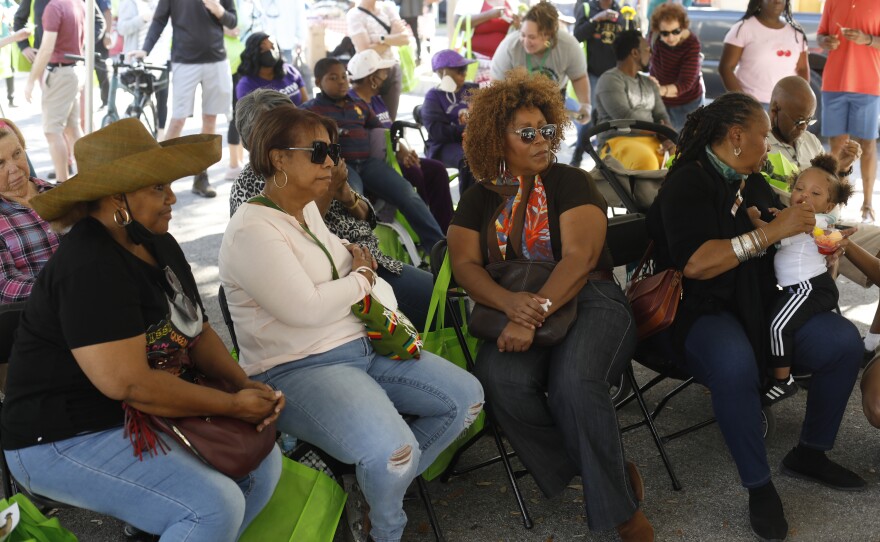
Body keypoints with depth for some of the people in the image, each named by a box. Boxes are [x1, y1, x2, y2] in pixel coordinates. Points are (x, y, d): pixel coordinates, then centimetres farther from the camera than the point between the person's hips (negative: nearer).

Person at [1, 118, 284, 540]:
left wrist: (246, 385, -8)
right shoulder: (90, 268, -24)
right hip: (67, 441, -9)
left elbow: (198, 331, 10)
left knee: (263, 460, 2)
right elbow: (129, 383, -30)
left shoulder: (160, 245, 6)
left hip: (146, 415, 9)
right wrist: (232, 405, -21)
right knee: (215, 507, -24)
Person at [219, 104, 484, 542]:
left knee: (465, 397, 3)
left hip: (364, 345, 9)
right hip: (296, 370, -9)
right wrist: (360, 277, -7)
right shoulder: (252, 231, -18)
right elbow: (308, 309, -25)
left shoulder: (308, 209, 10)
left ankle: (382, 486, 16)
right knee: (391, 452, -31)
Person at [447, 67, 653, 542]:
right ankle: (612, 474, -12)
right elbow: (465, 264, 1)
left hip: (586, 300, -2)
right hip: (513, 312, 3)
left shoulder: (572, 183, 3)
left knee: (573, 380, -34)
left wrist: (536, 313, -24)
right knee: (504, 380, -30)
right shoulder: (478, 200, 13)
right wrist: (511, 304, -21)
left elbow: (580, 256, -10)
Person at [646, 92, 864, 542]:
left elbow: (785, 244, 26)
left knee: (845, 341, -10)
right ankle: (759, 485, -18)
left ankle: (810, 454, 10)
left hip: (759, 304, 8)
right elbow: (694, 263, -26)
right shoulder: (687, 183, -11)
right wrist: (770, 232, -24)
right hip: (701, 313, -7)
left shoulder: (753, 184, 12)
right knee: (735, 364, -38)